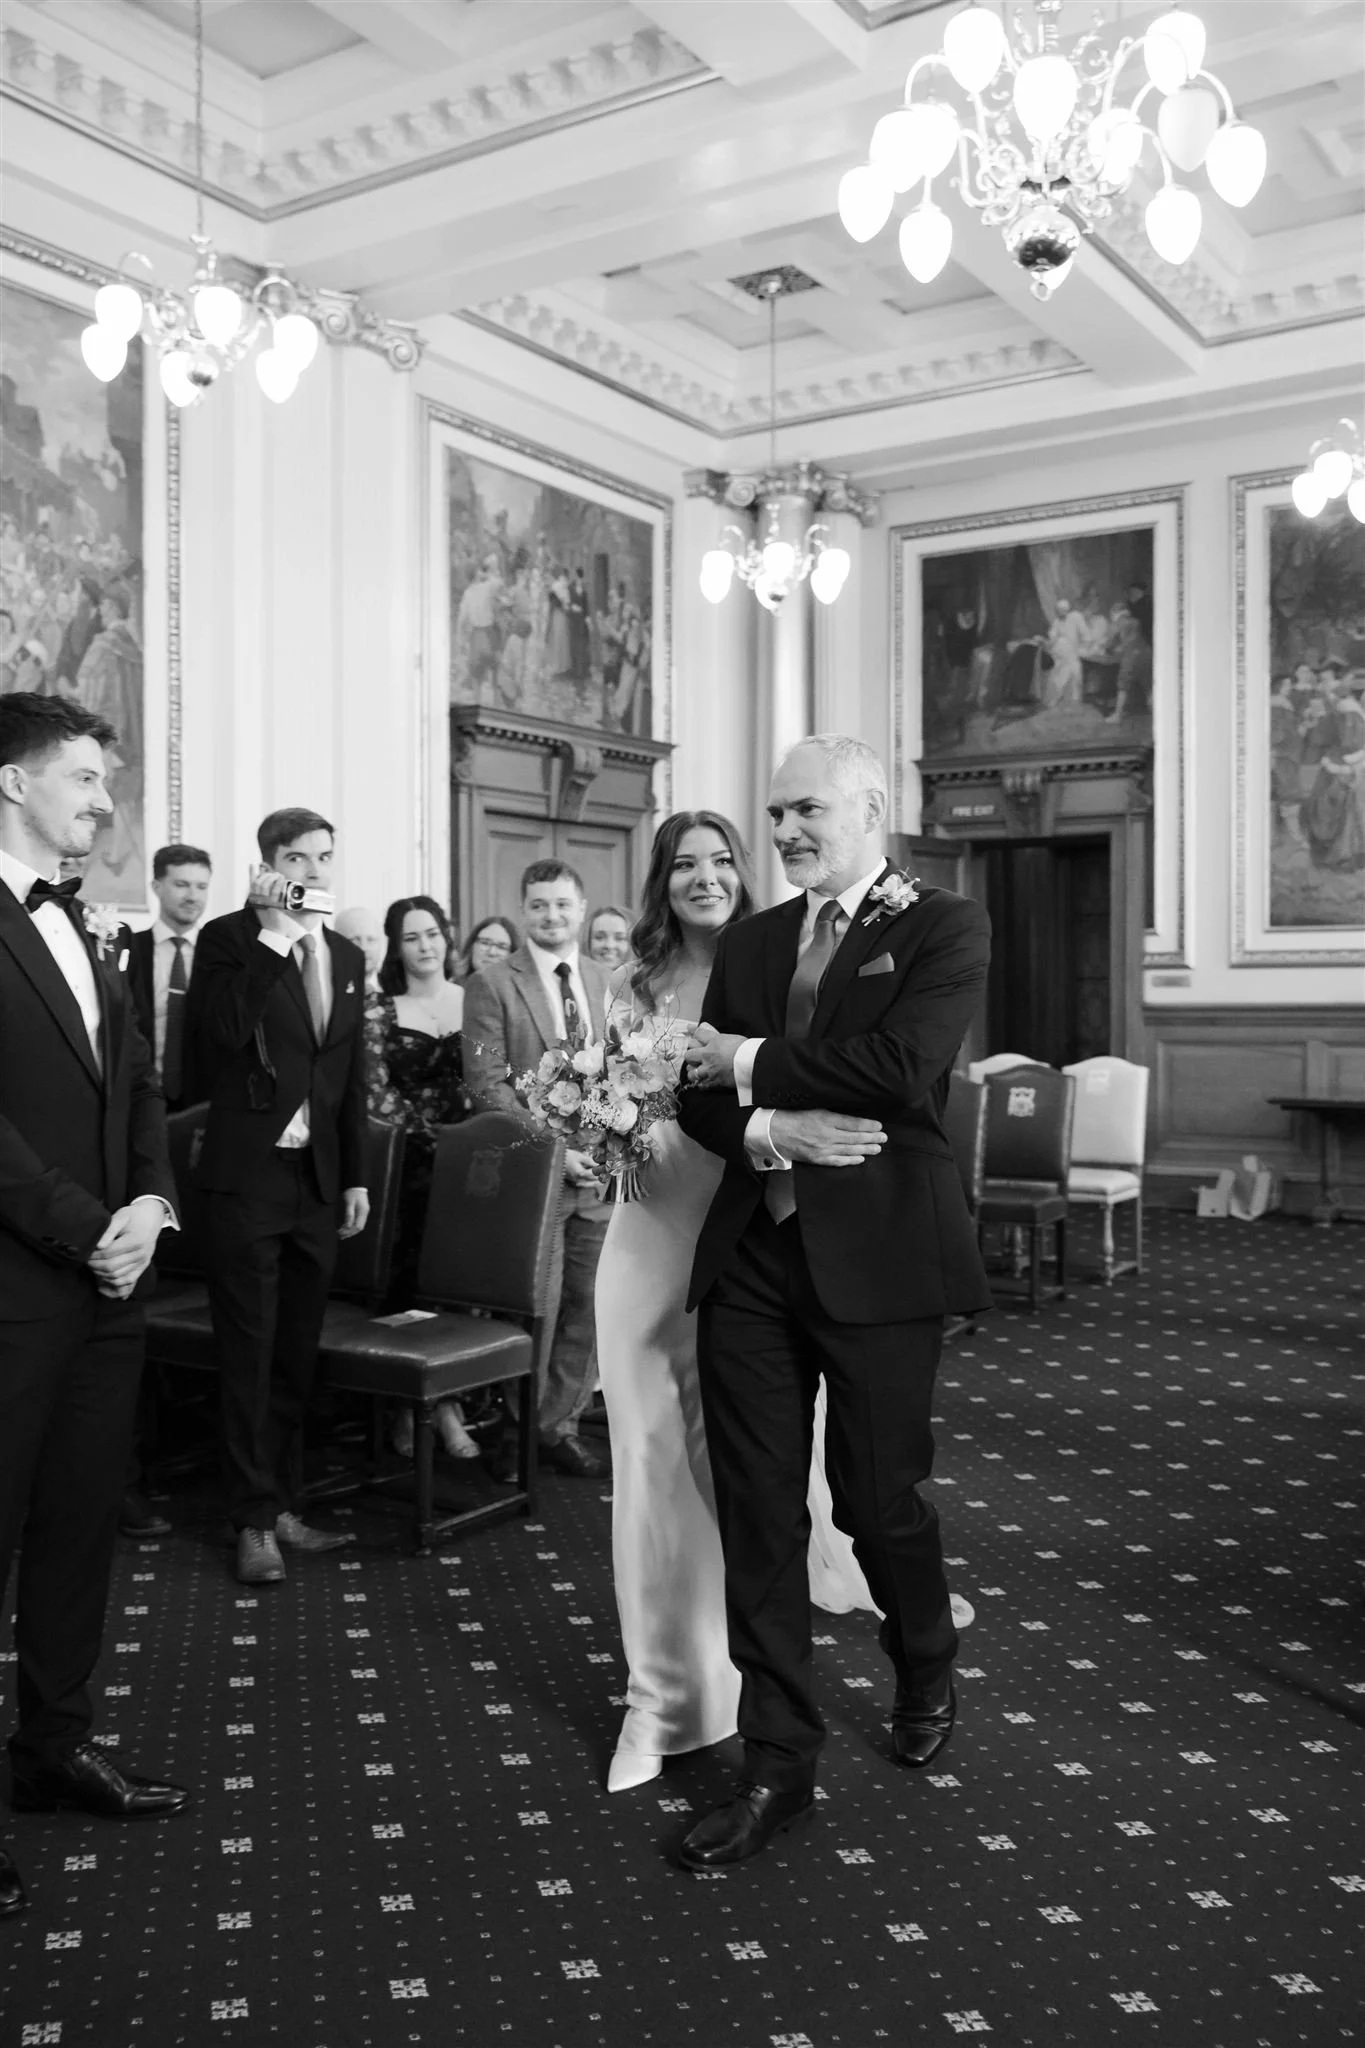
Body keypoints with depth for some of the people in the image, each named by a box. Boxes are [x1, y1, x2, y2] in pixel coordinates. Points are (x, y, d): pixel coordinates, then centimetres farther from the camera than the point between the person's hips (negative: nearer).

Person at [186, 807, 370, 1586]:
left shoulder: (347, 956, 12)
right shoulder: (229, 939, -4)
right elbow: (224, 1031, -21)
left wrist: (357, 1177, 11)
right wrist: (272, 935, -20)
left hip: (321, 1179, 5)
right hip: (250, 1172, -5)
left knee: (297, 1353, 11)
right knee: (250, 1354, 2)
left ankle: (281, 1503, 23)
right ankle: (255, 1520, 12)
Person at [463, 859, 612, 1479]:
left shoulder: (606, 983, 12)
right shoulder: (491, 985, -2)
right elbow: (486, 1084, -8)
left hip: (599, 1171, 5)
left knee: (589, 1308, 8)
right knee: (535, 1308, -1)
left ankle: (560, 1425, 22)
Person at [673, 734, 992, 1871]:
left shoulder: (945, 928, -3)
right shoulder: (751, 940, 13)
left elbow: (899, 1065, -20)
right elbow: (701, 1097, 8)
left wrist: (752, 1065, -10)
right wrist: (772, 1126, -13)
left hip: (876, 1258, -4)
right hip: (752, 1257, 5)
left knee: (878, 1497, 8)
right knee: (757, 1513, 6)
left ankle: (927, 1666, 41)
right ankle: (778, 1766, 19)